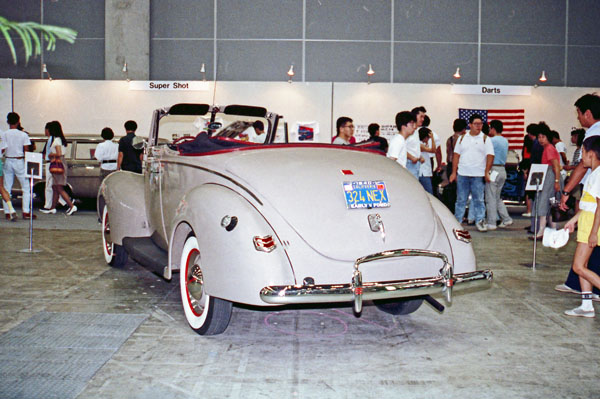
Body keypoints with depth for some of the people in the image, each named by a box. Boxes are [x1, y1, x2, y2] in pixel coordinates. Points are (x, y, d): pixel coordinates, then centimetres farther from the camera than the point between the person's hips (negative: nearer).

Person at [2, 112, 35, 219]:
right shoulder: (23, 135, -4)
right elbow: (26, 151, -4)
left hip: (7, 162, 2)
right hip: (19, 162, -2)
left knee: (6, 188, 7)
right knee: (26, 187, 5)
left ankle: (7, 212, 6)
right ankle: (26, 212, -1)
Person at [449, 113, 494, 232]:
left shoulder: (485, 139, 3)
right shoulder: (462, 138, 10)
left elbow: (490, 156, -2)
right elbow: (456, 155, 11)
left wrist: (486, 172, -10)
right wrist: (454, 172, 5)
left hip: (478, 175, -2)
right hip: (462, 174, 2)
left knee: (479, 200, 1)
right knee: (461, 199, 7)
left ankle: (480, 221, 8)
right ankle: (457, 221, 14)